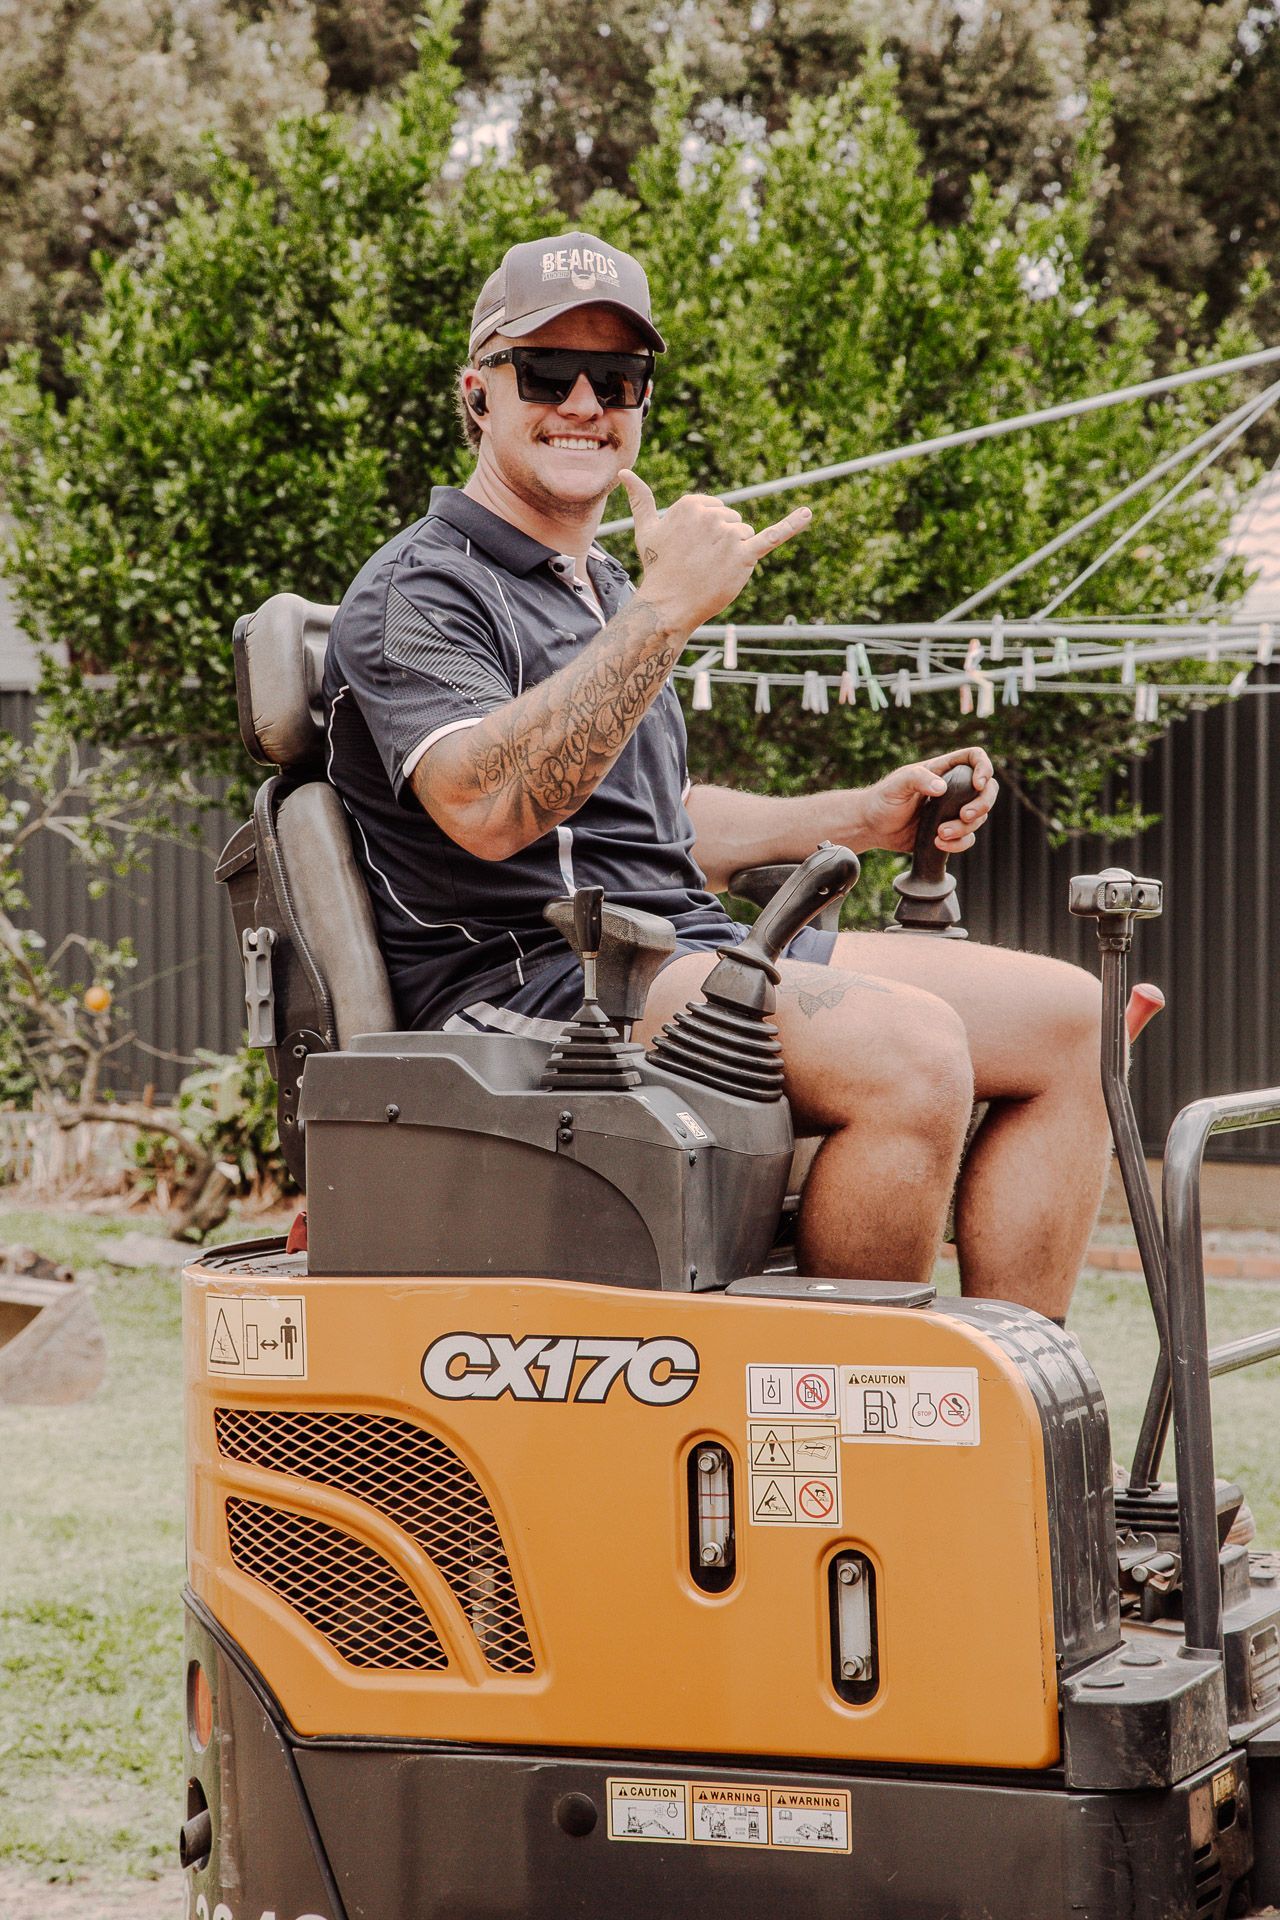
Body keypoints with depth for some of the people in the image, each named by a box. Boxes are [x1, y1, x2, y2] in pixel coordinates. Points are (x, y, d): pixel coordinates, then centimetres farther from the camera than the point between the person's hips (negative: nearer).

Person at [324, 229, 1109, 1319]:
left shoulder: (601, 593, 25)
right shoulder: (418, 593, -6)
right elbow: (486, 808, -25)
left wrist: (863, 818, 19)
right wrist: (664, 614, -28)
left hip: (697, 945, 10)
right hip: (530, 976, -9)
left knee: (1070, 1019, -2)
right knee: (907, 1047, -31)